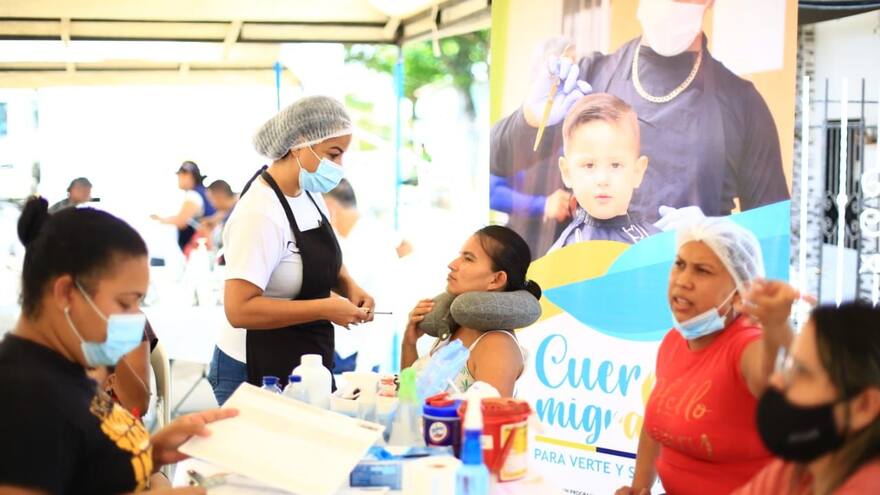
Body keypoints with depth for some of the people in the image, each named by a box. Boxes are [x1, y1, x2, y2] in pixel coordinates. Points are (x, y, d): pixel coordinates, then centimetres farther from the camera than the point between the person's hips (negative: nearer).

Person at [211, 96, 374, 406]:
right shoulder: (260, 213, -23)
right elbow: (239, 309, -29)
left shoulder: (309, 192, 2)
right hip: (256, 375, -8)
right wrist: (324, 309, -26)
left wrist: (349, 286, 0)